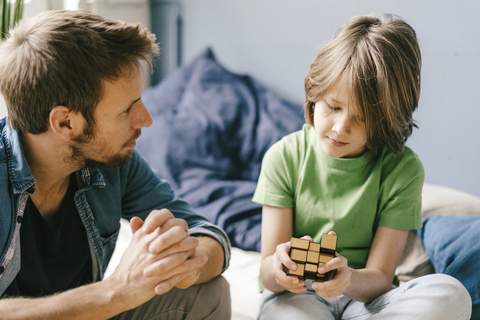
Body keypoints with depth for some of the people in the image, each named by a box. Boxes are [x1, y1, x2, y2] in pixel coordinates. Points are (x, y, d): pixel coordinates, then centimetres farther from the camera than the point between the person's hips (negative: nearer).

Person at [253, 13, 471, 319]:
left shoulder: (403, 170, -6)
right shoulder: (284, 157, -5)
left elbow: (379, 278, -7)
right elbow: (268, 276, -6)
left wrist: (348, 279, -32)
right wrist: (278, 269, -32)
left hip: (363, 293, 3)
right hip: (297, 293, -2)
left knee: (450, 295, -29)